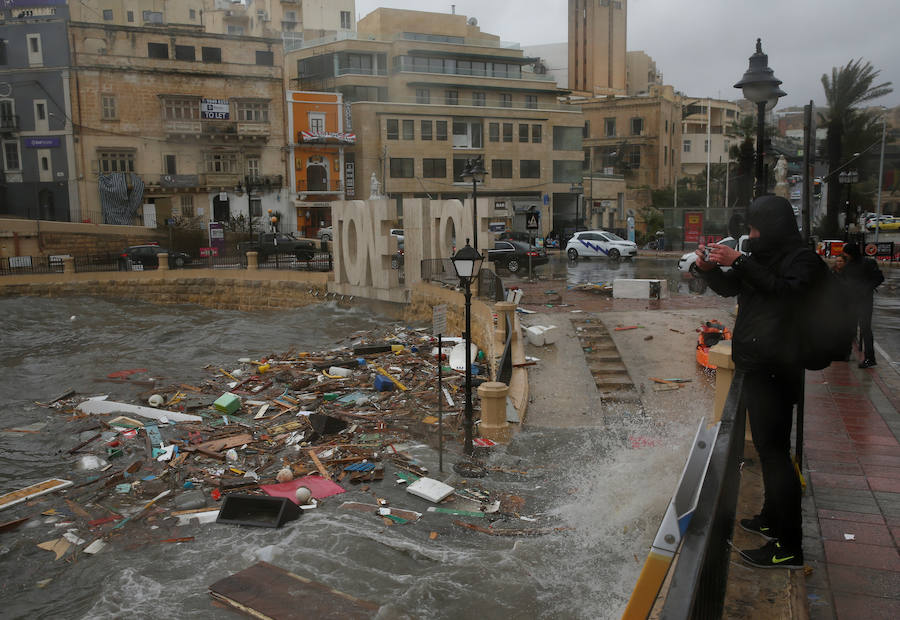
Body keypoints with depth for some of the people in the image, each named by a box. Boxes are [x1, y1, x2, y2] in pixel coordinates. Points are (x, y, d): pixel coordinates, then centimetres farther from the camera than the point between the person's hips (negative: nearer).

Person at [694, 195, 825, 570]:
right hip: (757, 367, 10)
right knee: (768, 447, 19)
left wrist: (740, 263, -30)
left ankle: (789, 548, -3)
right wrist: (709, 268, 2)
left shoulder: (803, 260, -11)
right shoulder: (766, 256, 15)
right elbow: (729, 287, 21)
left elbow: (785, 290, -30)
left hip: (775, 370, -9)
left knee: (774, 450, -9)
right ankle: (772, 519, 35)